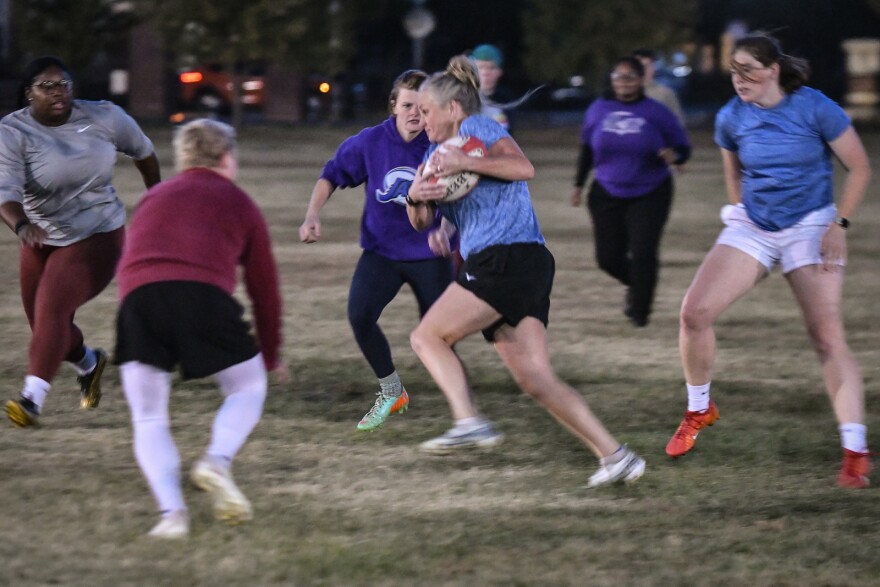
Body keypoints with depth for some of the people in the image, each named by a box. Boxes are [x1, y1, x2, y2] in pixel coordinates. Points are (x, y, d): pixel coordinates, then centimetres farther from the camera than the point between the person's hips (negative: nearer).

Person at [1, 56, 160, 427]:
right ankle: (89, 363, 47)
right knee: (46, 327, 13)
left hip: (97, 237, -3)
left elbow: (141, 149, 11)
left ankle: (32, 399, -31)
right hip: (42, 240, 3)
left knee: (52, 306, -23)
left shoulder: (103, 118, -10)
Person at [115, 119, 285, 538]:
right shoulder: (238, 204, 25)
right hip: (205, 294, -2)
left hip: (138, 298, 2)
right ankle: (217, 461, -7)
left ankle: (171, 511, -7)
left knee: (148, 420, 12)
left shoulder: (153, 199, 34)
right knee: (247, 390, 19)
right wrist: (271, 357, 41)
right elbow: (264, 286, 28)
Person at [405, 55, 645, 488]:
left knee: (427, 338, -9)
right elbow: (420, 221, 21)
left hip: (508, 259, -9)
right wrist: (416, 197, -1)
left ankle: (469, 422, -20)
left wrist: (463, 162, -20)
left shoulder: (478, 129, 0)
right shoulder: (438, 151, 27)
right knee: (535, 380, 1)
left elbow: (523, 168, -18)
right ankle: (614, 455, -4)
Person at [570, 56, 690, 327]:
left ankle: (639, 311, 10)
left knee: (643, 254, -12)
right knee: (608, 257, -1)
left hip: (649, 195, -3)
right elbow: (587, 149, 14)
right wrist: (579, 184, 13)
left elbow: (683, 147, -3)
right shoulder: (599, 110, 1)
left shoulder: (656, 112, -8)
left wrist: (674, 155, -26)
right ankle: (635, 285, 33)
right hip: (608, 194, 3)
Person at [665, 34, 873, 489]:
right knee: (695, 311, -13)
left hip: (810, 227, -4)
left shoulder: (815, 109, -14)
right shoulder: (732, 119, -2)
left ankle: (855, 452, -12)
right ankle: (698, 410, 10)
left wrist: (839, 225, -12)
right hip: (751, 227, 4)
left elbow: (859, 168, -6)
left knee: (828, 339, -13)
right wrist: (739, 212, 10)